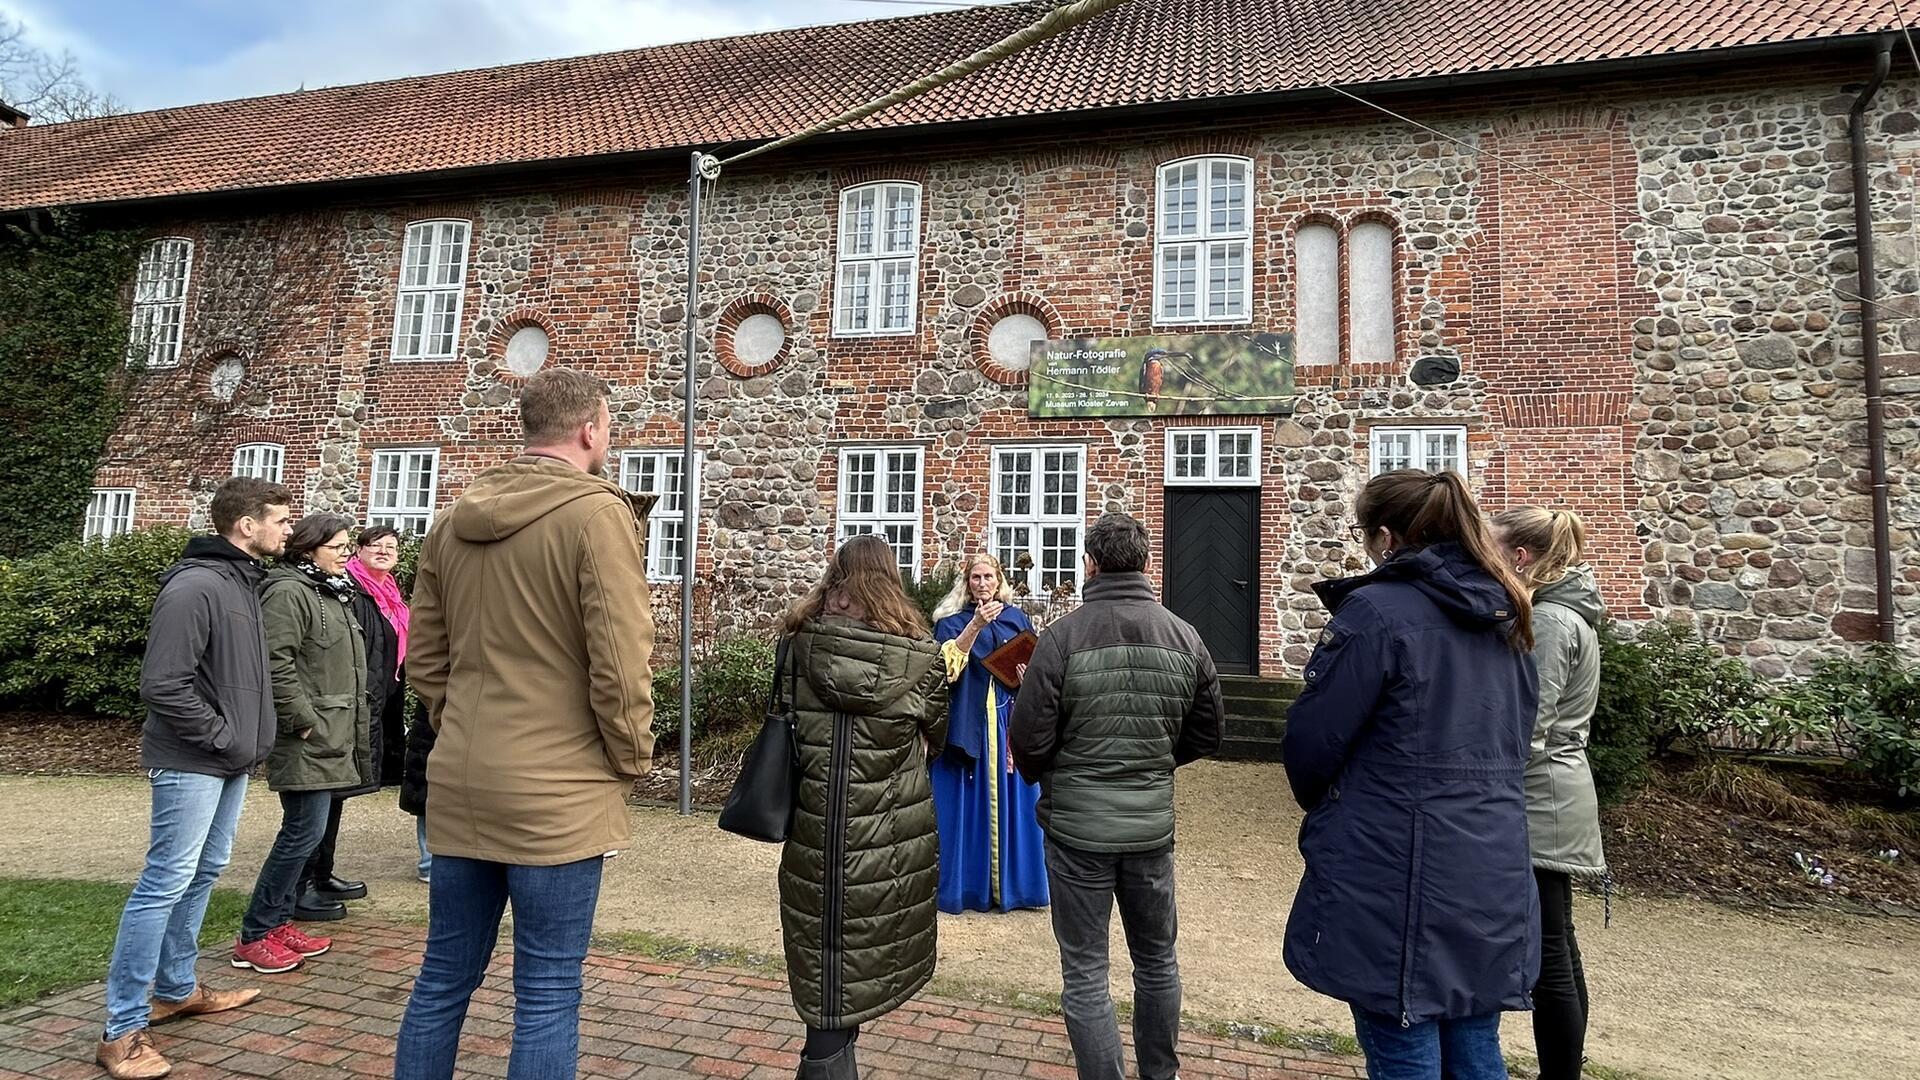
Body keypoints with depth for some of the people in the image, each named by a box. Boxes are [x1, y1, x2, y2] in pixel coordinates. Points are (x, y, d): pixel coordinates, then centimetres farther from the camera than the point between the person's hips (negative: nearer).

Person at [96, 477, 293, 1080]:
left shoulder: (244, 581, 9)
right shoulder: (194, 587, -20)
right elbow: (162, 685, -23)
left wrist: (248, 738, 9)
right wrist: (223, 735, -15)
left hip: (231, 760, 9)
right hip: (192, 763, -9)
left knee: (203, 874, 17)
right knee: (166, 882, -3)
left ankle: (176, 990, 31)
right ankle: (123, 1030, 8)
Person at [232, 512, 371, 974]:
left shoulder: (335, 595, 18)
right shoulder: (289, 593, -13)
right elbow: (275, 663, -22)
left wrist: (352, 729, 20)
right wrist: (303, 720, -19)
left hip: (332, 738, 10)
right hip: (306, 740, -10)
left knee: (301, 833, 15)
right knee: (304, 833, -6)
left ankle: (279, 923, 25)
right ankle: (253, 938, 7)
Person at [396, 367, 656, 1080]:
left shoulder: (453, 521, 9)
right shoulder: (596, 511, -13)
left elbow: (424, 659, 11)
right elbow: (618, 664, -17)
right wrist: (632, 761, -3)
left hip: (458, 785, 7)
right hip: (558, 792, -6)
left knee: (443, 977, 19)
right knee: (547, 994, 6)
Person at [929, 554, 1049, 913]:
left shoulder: (1017, 619, 10)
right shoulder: (952, 620, 2)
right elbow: (949, 664, -16)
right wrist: (976, 624, -26)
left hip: (1010, 723, 3)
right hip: (967, 722, -2)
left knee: (1009, 801, 6)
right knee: (967, 803, 1)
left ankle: (1010, 882, 19)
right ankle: (968, 884, 12)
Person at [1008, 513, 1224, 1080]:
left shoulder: (1062, 636, -17)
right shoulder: (1186, 638, -5)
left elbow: (1028, 741, -15)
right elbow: (1206, 734, 5)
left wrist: (1040, 776, 8)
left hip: (1077, 825, -4)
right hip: (1153, 823, 4)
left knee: (1085, 973, 10)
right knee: (1158, 960, 23)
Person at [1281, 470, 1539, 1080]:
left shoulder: (1377, 611, -15)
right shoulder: (1504, 619, 9)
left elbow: (1311, 743, -13)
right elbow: (1513, 742, 19)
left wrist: (1327, 811, 7)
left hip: (1399, 881, -7)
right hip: (1494, 877, 8)